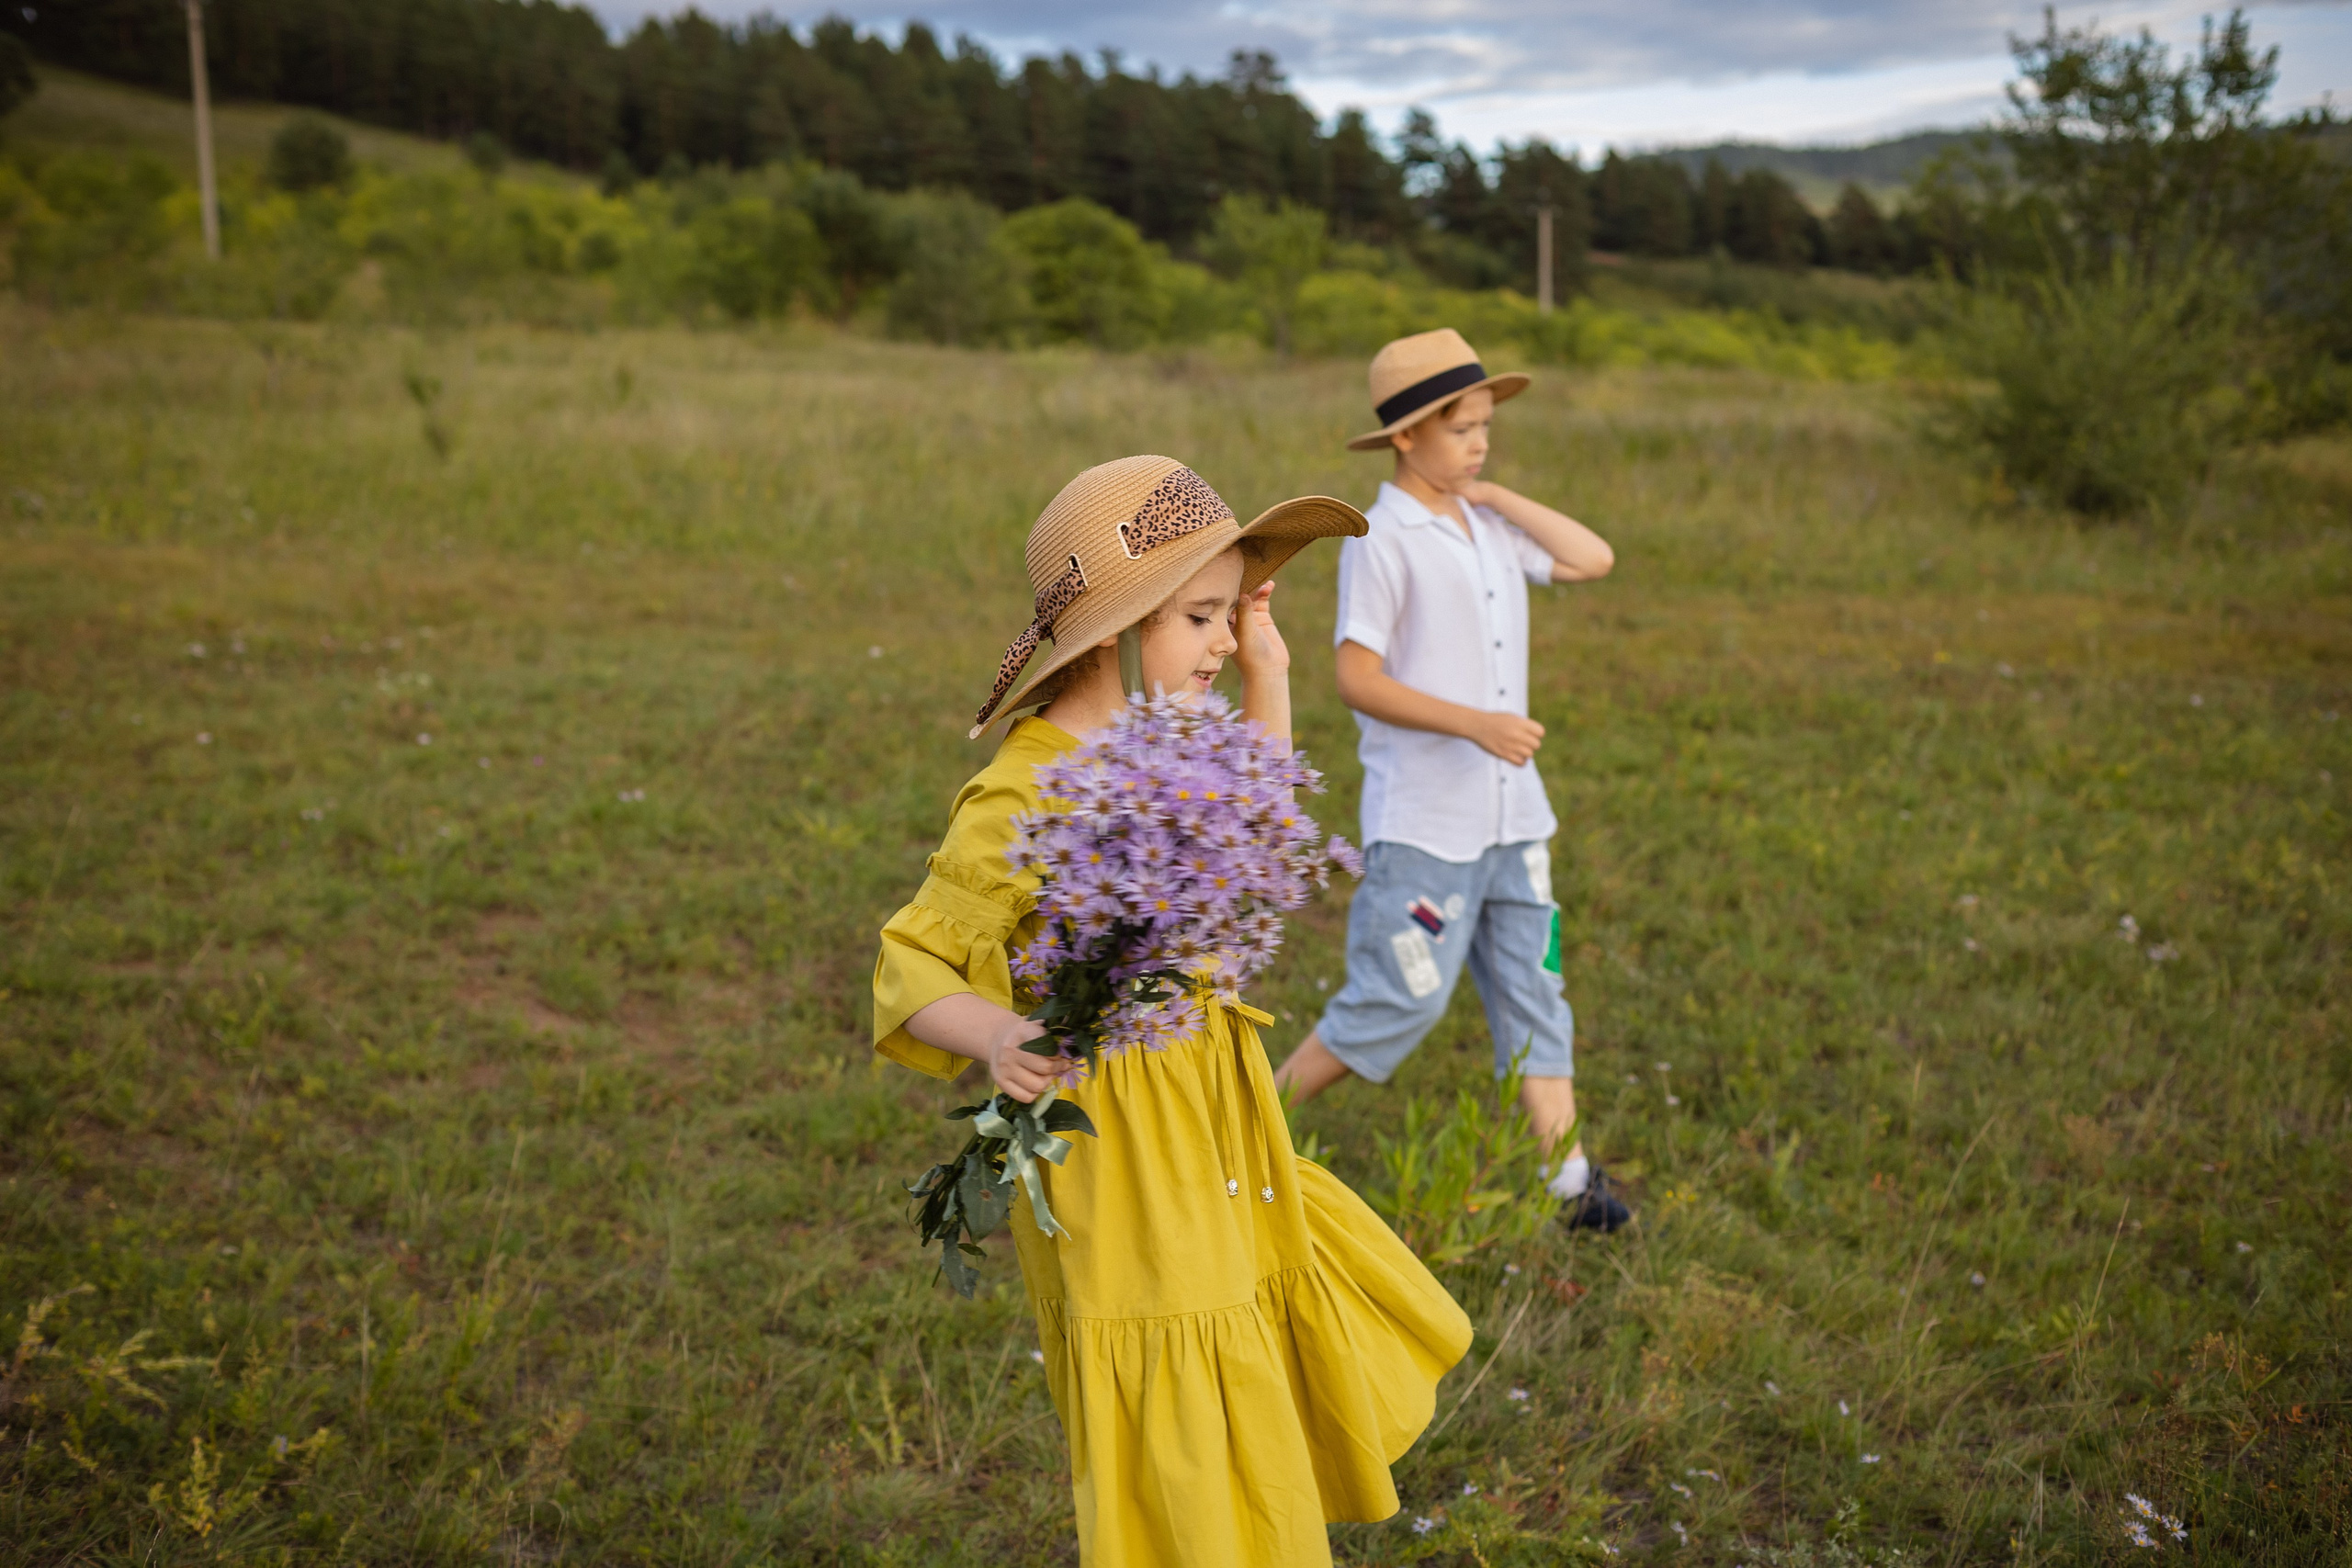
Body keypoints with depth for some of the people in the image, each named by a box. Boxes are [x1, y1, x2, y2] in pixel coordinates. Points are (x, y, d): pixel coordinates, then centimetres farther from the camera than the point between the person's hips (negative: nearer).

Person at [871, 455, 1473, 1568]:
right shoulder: (1023, 796, -21)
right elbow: (913, 971, -16)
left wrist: (1269, 682, 13)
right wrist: (999, 1035, -37)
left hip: (1217, 1132, 9)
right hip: (1115, 1151, -8)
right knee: (1180, 1468, 6)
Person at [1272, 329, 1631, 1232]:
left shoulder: (1489, 528, 11)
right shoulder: (1383, 541, -12)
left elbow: (1592, 559, 9)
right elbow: (1357, 679, -16)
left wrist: (1491, 493, 4)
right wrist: (1474, 722, -25)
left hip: (1510, 813, 7)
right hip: (1422, 821, -7)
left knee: (1532, 989, 8)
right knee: (1403, 997, -4)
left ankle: (1570, 1182, 13)